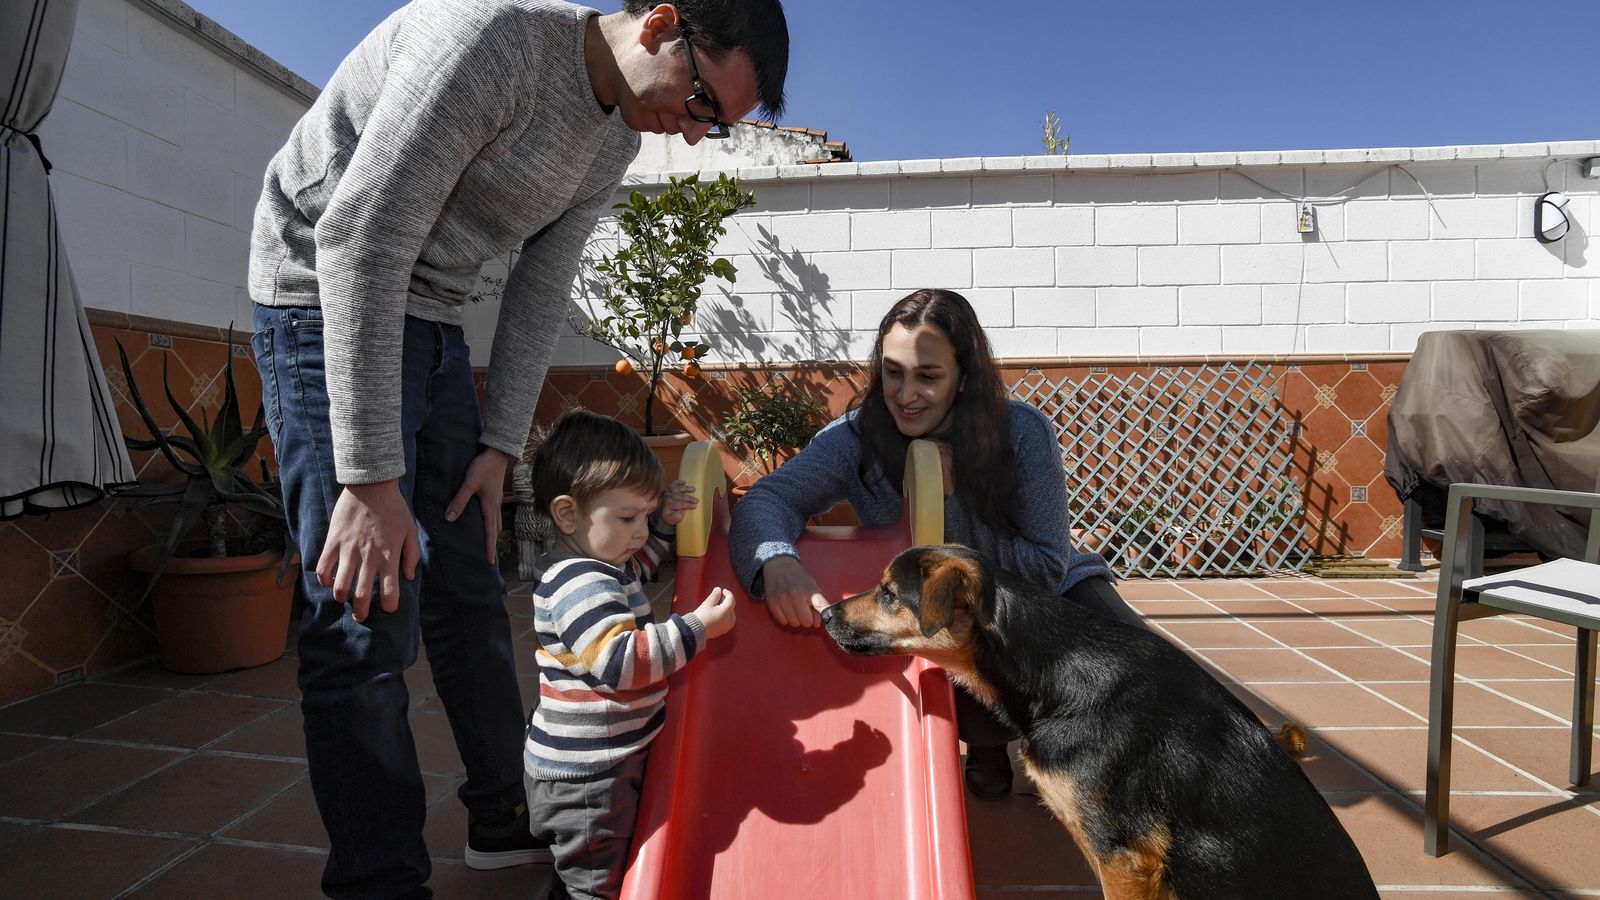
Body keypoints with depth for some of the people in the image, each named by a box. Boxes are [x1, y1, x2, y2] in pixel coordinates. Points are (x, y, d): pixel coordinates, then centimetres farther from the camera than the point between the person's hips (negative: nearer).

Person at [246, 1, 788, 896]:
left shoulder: (617, 135, 2)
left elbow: (540, 293, 6)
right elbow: (358, 241, -28)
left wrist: (499, 447, 2)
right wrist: (372, 478, -29)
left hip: (430, 319, 8)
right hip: (328, 294, -7)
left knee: (469, 588, 9)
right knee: (368, 611, -11)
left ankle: (507, 819, 24)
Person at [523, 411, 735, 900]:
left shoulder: (601, 562, 6)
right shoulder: (580, 584, -26)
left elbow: (638, 554, 28)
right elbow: (620, 660, -36)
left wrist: (664, 520, 11)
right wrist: (696, 627, -33)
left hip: (606, 762, 10)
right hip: (585, 776, -10)